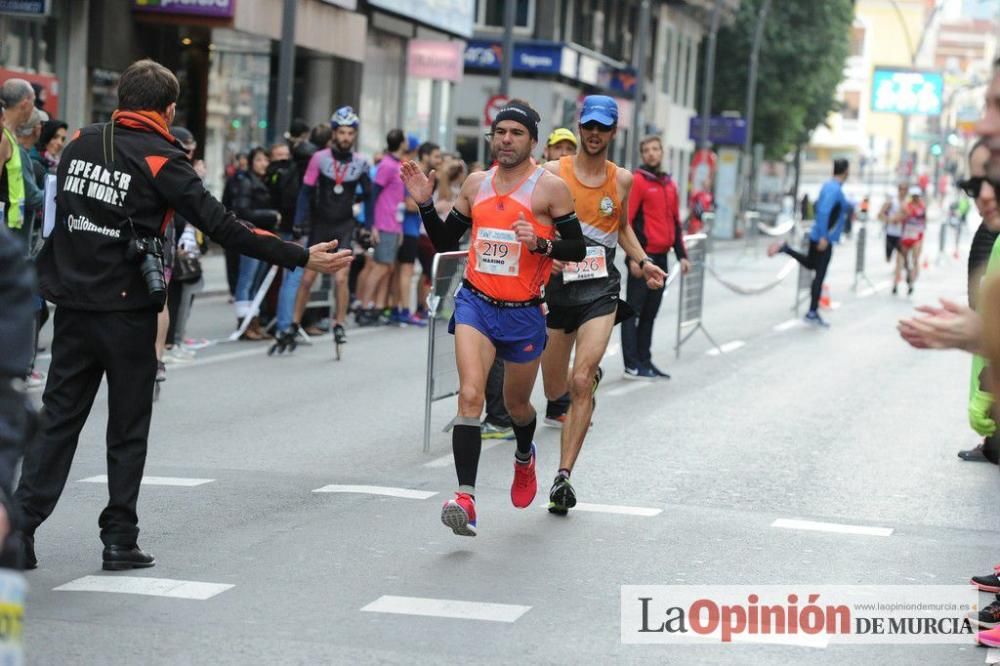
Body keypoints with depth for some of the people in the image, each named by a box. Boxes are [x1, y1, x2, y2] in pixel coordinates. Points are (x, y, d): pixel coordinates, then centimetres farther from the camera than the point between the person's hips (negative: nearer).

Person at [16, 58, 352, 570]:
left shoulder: (80, 144, 5)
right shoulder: (160, 159, -11)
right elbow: (221, 226, -16)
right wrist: (302, 258, -15)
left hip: (72, 306, 4)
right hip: (127, 311, -4)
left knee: (57, 418, 10)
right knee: (128, 429, 7)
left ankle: (21, 524, 1)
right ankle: (120, 541, 8)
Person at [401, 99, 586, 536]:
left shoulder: (550, 187, -6)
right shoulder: (476, 185, 6)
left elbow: (577, 249, -5)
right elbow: (445, 241, 14)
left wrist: (540, 243, -23)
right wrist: (425, 204, -1)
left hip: (524, 313, -1)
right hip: (476, 303, 1)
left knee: (516, 404, 17)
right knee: (470, 394, -19)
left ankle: (524, 457, 53)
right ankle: (465, 498, -26)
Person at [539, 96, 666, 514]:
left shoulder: (621, 179, 8)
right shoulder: (553, 173, -2)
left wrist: (643, 262, 10)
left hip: (601, 289, 0)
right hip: (558, 284, 0)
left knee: (581, 383, -17)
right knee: (555, 391, 10)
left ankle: (564, 475, -15)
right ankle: (593, 374, 47)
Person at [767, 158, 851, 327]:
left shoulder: (828, 186, 9)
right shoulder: (835, 190, -19)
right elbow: (824, 211, -30)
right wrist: (824, 237, -31)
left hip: (817, 235, 9)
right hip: (825, 238, -9)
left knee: (810, 264, 28)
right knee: (819, 275, -4)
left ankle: (785, 248, 12)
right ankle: (812, 313, -1)